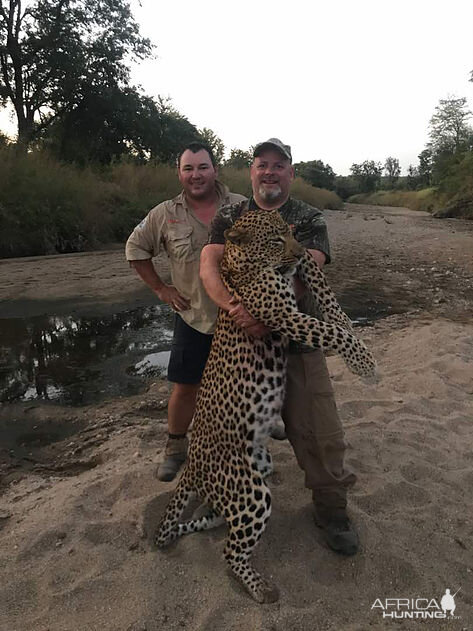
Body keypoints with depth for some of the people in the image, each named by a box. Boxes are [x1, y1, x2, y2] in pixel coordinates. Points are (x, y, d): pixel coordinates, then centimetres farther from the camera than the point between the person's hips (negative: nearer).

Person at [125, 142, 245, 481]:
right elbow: (136, 249, 10)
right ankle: (176, 449, 29)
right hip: (193, 316, 0)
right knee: (185, 386, 7)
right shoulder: (165, 214, -2)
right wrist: (161, 288, 4)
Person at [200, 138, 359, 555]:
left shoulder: (310, 220, 3)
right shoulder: (230, 218, 7)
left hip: (297, 338, -1)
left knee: (319, 429, 2)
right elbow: (209, 264, -8)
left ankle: (331, 506, 27)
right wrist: (233, 307, -28)